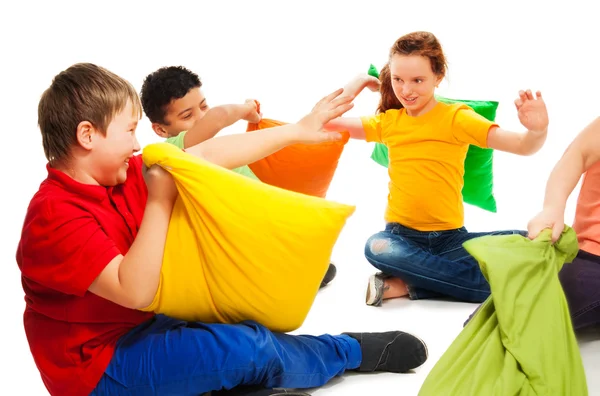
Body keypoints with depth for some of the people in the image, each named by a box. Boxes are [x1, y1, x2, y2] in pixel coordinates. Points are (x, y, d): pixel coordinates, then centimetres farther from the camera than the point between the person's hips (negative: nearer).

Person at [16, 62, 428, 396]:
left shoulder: (121, 177, 2)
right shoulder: (54, 214, -24)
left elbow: (210, 155, 2)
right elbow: (135, 292, -31)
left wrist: (297, 131, 3)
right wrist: (160, 200, -28)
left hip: (138, 328, 10)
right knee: (248, 348, -17)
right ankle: (352, 351, 4)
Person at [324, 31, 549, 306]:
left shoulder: (456, 118, -2)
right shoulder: (388, 121, 9)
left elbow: (523, 146, -11)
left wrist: (538, 130, -33)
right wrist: (358, 83, 9)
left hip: (450, 237, 0)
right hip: (402, 234, 0)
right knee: (377, 247, -36)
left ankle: (408, 284, -22)